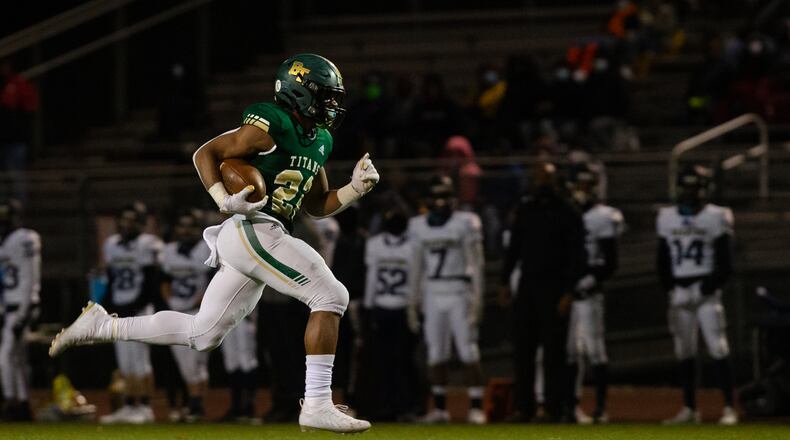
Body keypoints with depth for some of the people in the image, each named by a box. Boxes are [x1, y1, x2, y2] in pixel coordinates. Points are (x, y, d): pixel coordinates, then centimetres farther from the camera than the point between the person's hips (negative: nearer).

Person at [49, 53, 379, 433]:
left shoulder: (318, 142, 18)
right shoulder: (269, 127, -9)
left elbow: (318, 206, 25)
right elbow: (205, 153, -6)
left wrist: (357, 188, 9)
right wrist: (225, 201, -19)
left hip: (257, 240, 10)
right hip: (252, 230, -10)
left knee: (201, 335, 14)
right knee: (330, 297, -15)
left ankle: (101, 326, 22)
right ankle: (317, 405, -16)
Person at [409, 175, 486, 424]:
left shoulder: (465, 224, -4)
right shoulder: (419, 227, 10)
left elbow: (475, 263, -4)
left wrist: (477, 297, -9)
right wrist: (416, 296, 14)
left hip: (459, 292, -4)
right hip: (433, 293, 4)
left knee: (469, 353, -6)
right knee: (436, 355, 6)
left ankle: (476, 407, -4)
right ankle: (440, 408, 12)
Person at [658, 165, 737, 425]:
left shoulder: (716, 218, -4)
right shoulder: (667, 218, 10)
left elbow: (725, 264, -6)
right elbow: (662, 260, 14)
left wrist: (709, 287, -14)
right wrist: (669, 288, 3)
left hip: (706, 291, -5)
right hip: (679, 293, 5)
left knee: (718, 350, -11)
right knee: (684, 353, 8)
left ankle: (729, 408, -10)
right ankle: (689, 409, 14)